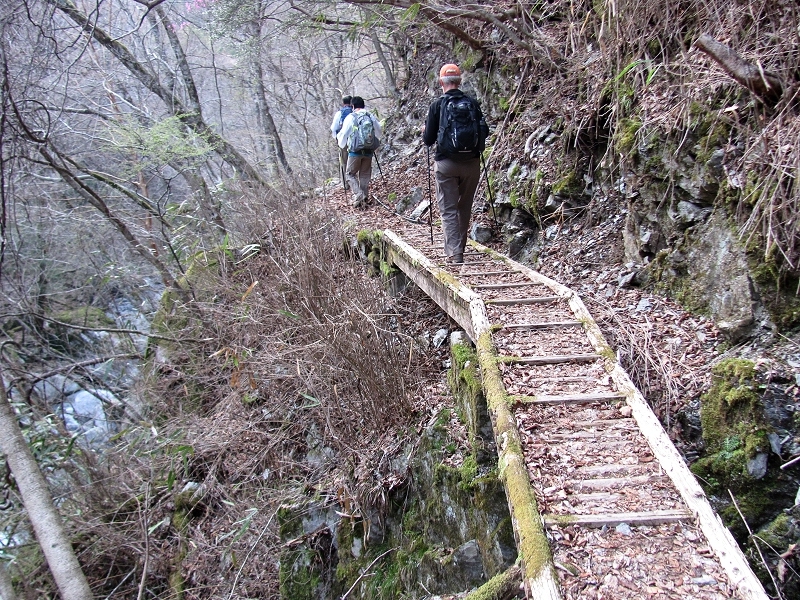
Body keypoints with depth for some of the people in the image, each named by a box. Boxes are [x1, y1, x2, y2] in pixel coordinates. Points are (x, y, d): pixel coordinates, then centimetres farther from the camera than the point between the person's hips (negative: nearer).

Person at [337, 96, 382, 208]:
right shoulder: (371, 117, 5)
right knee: (365, 174, 13)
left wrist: (342, 145, 18)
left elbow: (343, 134, -1)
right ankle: (365, 198, 12)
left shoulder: (350, 118, -5)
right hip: (368, 151, 4)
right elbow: (379, 132, 13)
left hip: (355, 151, -4)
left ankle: (358, 194, -13)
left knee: (350, 174, 6)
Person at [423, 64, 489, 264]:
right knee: (464, 208, 15)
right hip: (471, 162, 3)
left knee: (448, 210, 1)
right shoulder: (472, 103, 2)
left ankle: (454, 253, -8)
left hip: (446, 163, -3)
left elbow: (428, 140, -4)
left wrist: (425, 133, 17)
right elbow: (484, 131, 3)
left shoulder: (437, 105, -5)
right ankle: (459, 248, 24)